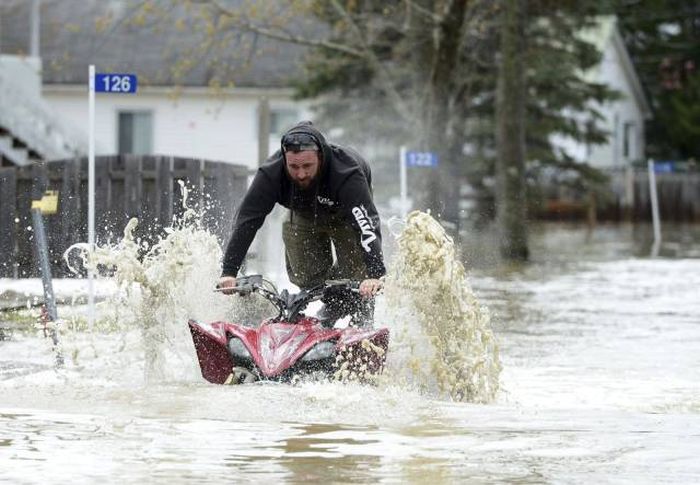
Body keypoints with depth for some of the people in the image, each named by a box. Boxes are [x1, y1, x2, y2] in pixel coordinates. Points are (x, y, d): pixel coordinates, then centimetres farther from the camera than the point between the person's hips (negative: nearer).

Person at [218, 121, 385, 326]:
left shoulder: (345, 172, -43)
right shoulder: (270, 174, -36)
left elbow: (367, 225, -49)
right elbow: (246, 221, -35)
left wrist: (375, 274, -61)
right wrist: (229, 272, -43)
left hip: (344, 214, -3)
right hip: (304, 215, 3)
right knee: (305, 276, -8)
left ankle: (362, 324, 4)